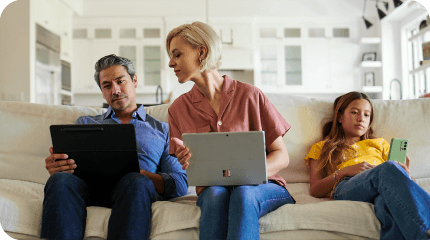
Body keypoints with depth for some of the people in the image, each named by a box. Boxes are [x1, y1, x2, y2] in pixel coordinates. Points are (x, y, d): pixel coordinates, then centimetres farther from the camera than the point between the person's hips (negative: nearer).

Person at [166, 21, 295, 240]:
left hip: (262, 186, -1)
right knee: (215, 193, -34)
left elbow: (282, 157, 0)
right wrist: (187, 161, -15)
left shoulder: (250, 96, 0)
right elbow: (183, 169, 10)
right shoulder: (178, 109, 9)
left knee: (243, 192, -36)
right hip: (211, 188, 2)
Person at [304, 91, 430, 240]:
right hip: (346, 187, -3)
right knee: (389, 168, -38)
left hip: (386, 187, 3)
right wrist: (345, 171, -3)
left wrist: (404, 174, -2)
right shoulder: (321, 148, 29)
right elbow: (315, 191, 13)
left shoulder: (379, 143, 39)